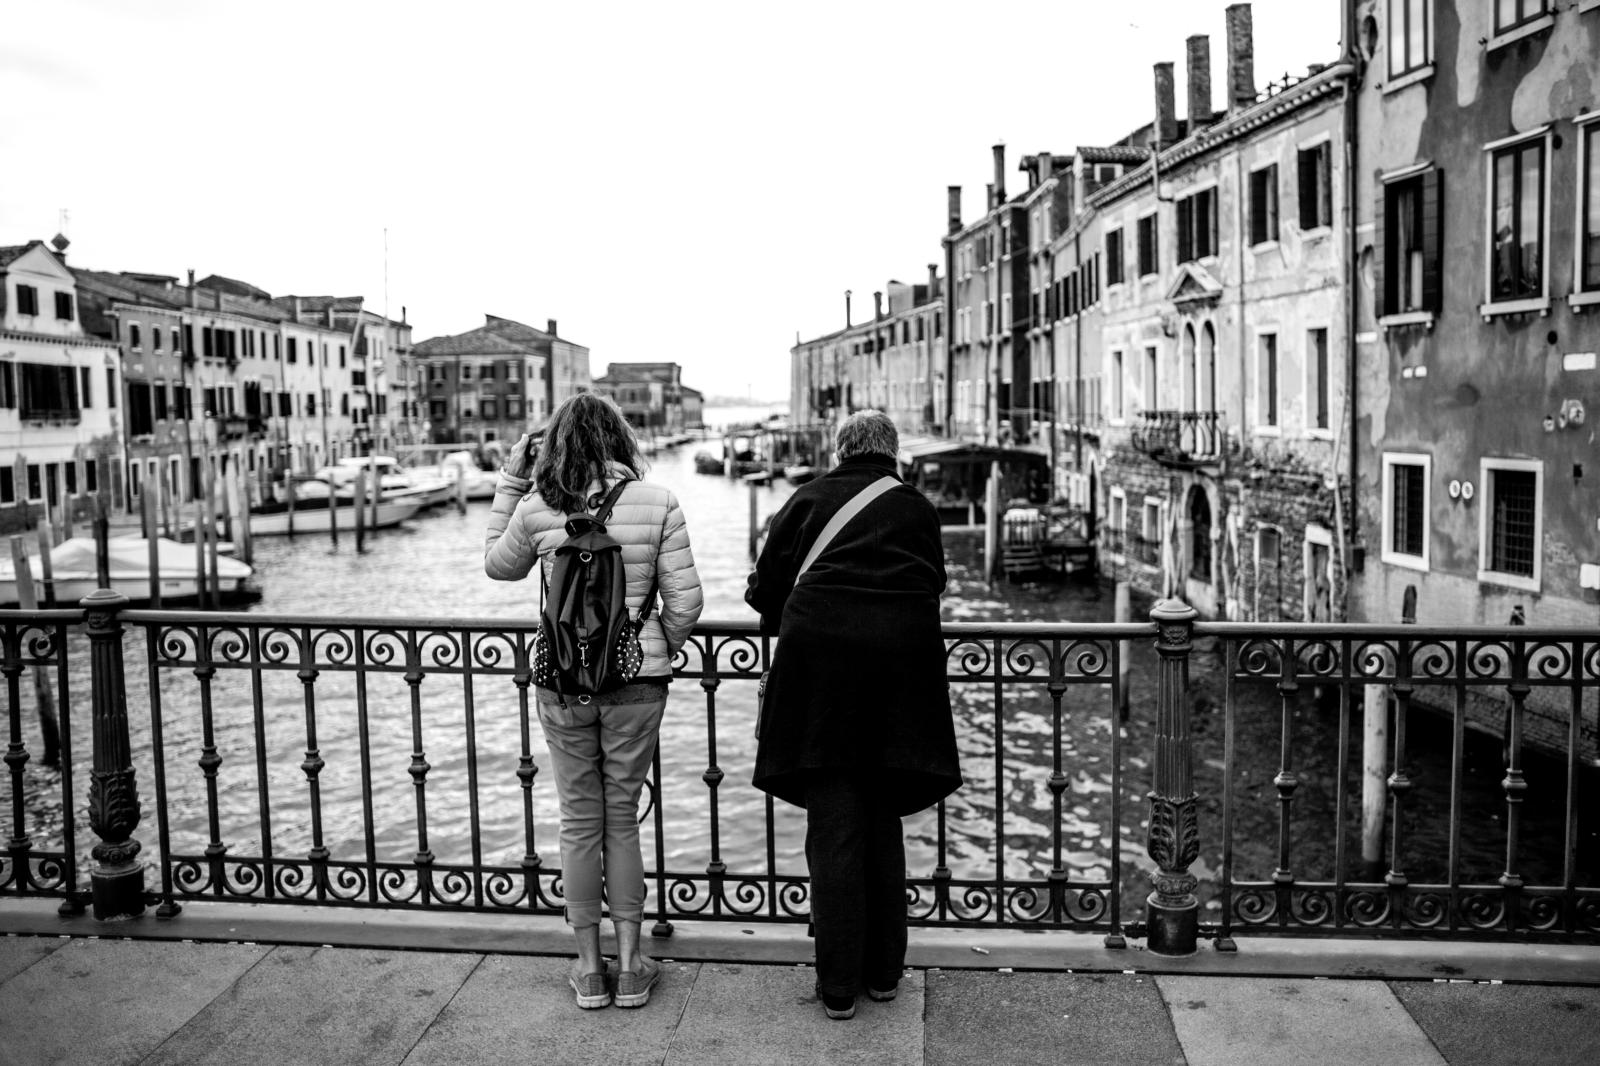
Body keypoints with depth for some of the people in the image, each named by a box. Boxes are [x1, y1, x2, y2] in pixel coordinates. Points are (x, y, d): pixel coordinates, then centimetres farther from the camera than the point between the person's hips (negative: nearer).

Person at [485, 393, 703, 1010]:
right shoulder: (657, 504, -6)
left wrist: (510, 483, 16)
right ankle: (630, 967, 20)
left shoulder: (536, 508, -4)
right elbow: (685, 600, -5)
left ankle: (590, 969, 21)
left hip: (563, 681, 0)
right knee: (623, 819, 13)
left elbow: (498, 565, 15)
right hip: (637, 680, 0)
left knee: (579, 822, 12)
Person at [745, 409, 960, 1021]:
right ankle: (883, 972, 22)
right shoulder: (917, 509, 14)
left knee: (833, 829, 3)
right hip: (902, 658, 2)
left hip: (820, 655, -2)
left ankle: (838, 987, 7)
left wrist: (791, 625, 29)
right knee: (883, 822, 14)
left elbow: (766, 589, 10)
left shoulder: (808, 500, 11)